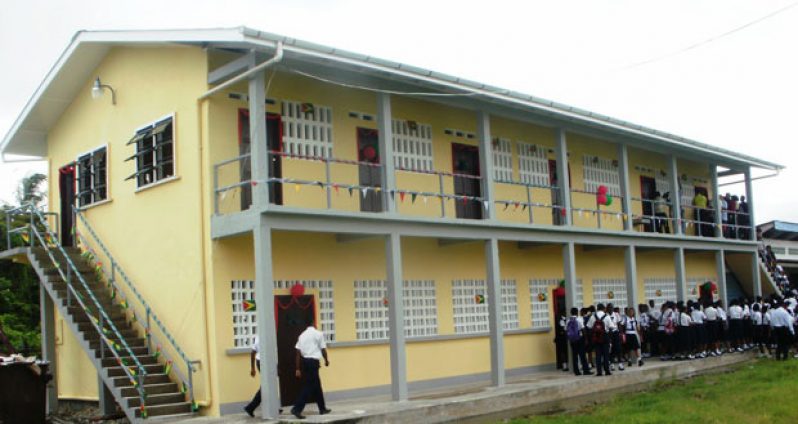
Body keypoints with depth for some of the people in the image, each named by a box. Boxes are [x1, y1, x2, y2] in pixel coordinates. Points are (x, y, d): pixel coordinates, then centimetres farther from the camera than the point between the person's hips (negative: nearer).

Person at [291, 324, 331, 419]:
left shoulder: (302, 335, 12)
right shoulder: (318, 334, 0)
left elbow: (298, 353, 6)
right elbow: (323, 349, 2)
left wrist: (298, 369, 7)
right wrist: (326, 360, 22)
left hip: (304, 361, 6)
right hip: (313, 361, -6)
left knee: (316, 385, 17)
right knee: (309, 386, -5)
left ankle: (322, 408, 26)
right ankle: (297, 408, -14)